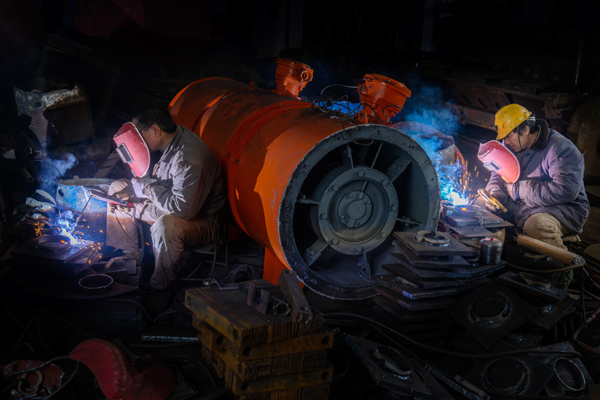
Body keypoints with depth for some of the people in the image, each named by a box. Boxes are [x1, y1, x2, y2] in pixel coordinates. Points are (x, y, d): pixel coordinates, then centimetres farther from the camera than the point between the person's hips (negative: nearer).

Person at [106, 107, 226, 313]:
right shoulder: (171, 139, -5)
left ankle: (161, 288, -17)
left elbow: (183, 209, -39)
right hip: (169, 204, 10)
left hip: (201, 220, -10)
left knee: (165, 226, -43)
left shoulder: (190, 159, -34)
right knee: (117, 188, 11)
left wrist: (147, 187, -25)